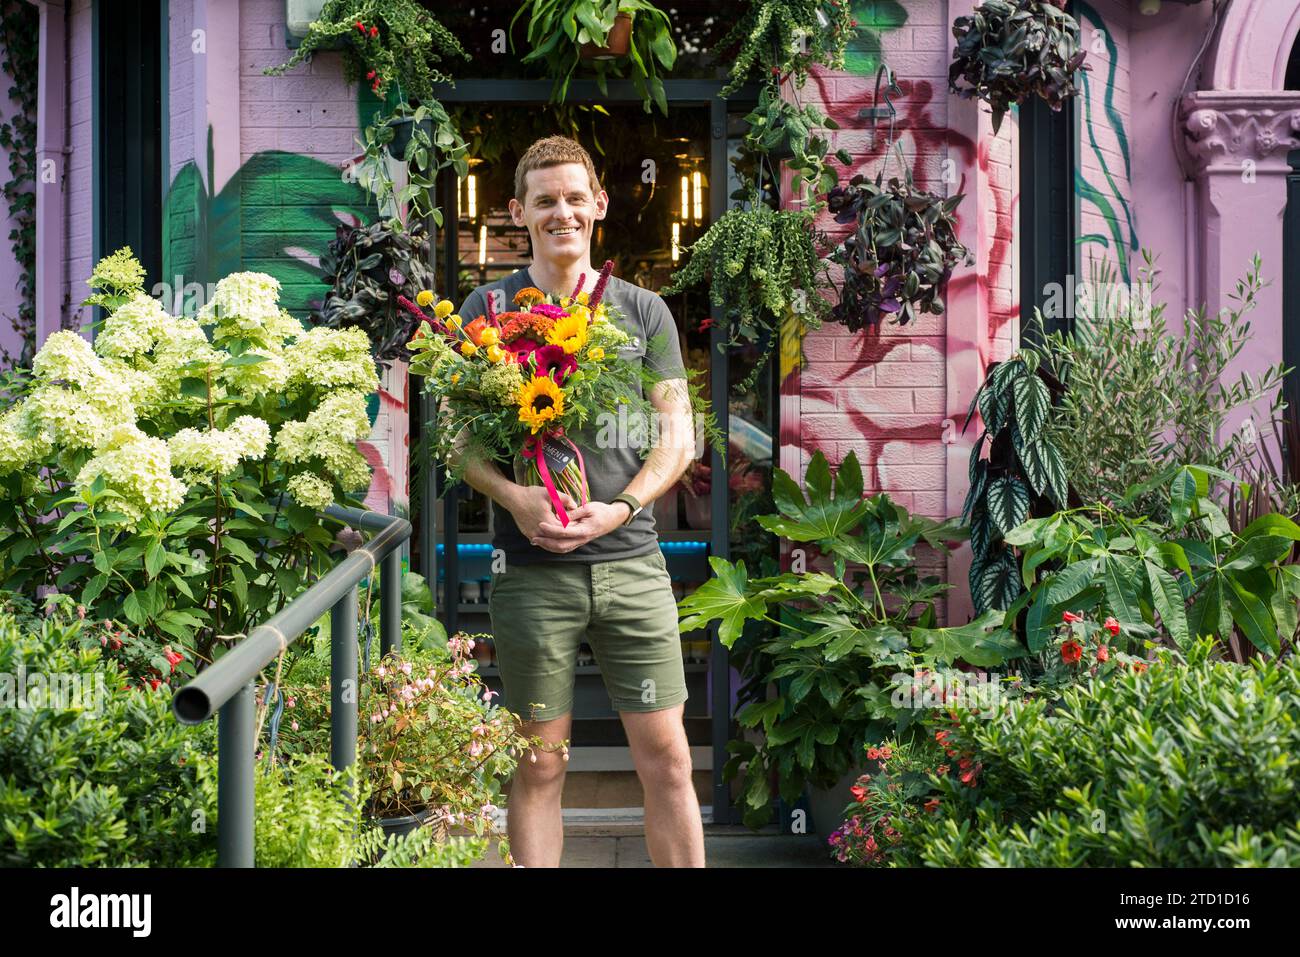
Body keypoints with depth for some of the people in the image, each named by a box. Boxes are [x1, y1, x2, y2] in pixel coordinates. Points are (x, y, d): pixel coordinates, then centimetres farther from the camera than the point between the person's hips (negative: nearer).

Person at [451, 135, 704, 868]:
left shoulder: (643, 311, 9)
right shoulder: (488, 309, 6)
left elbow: (678, 435, 7)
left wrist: (621, 508, -10)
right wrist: (514, 497, -16)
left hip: (632, 560, 1)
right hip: (532, 569, -1)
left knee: (666, 759, 2)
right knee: (540, 766, 6)